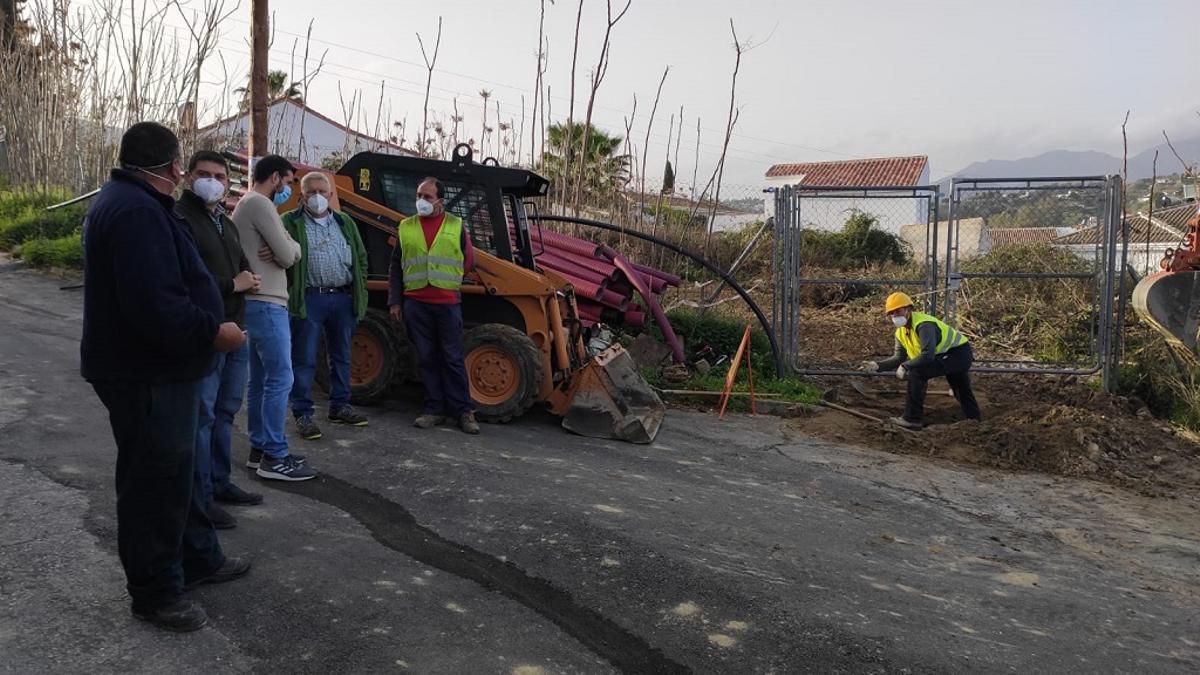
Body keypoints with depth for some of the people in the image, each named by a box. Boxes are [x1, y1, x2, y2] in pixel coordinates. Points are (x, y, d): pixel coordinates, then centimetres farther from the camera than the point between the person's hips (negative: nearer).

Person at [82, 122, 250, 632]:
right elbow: (156, 306, -31)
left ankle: (199, 558, 36)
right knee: (155, 482, 1)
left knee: (175, 470, 21)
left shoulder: (129, 201, 14)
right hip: (148, 375, -11)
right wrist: (215, 332, -20)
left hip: (155, 367, 11)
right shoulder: (137, 211, -23)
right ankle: (155, 594, 16)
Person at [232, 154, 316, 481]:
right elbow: (288, 256, -14)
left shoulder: (245, 205, 21)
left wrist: (283, 247, -8)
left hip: (255, 302, 11)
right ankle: (274, 458, -6)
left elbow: (294, 253, 13)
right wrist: (284, 246, 6)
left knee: (260, 380, 13)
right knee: (280, 379, -9)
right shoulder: (260, 204, -12)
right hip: (266, 303, -11)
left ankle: (259, 449, 19)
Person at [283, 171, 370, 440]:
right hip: (309, 299, -4)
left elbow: (360, 259, 16)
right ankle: (303, 414, 8)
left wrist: (360, 294, 7)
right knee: (305, 360, 0)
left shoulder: (345, 223, 15)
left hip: (343, 298, 5)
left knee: (342, 356, 13)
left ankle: (340, 406, 26)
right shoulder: (290, 223, 2)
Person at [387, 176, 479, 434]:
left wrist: (446, 276, 2)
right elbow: (396, 267, 11)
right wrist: (394, 301, 6)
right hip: (415, 303, 2)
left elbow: (468, 262, 11)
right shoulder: (406, 227, 10)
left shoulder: (455, 226, 6)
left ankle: (463, 411, 7)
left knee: (452, 358, 1)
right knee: (426, 358, 6)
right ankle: (435, 409, 15)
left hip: (447, 303, -2)